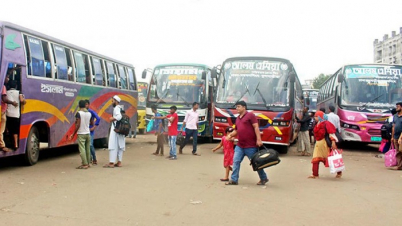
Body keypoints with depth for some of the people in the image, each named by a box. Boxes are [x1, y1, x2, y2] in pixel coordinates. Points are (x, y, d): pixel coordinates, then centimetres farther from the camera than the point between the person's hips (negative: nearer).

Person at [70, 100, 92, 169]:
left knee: (82, 149, -6)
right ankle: (87, 163, 16)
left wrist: (73, 134, -10)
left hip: (81, 134, -6)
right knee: (87, 149, 11)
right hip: (87, 133, 6)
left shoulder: (79, 113, -12)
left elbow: (78, 125, -16)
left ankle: (85, 164, -8)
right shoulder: (89, 113, 6)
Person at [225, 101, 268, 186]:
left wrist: (259, 140, -21)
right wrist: (231, 135, 3)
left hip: (251, 146, -7)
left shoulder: (250, 115, -7)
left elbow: (256, 127, -13)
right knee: (236, 161, 0)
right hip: (240, 145, 7)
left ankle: (264, 178, 21)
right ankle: (234, 180, 5)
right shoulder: (238, 118, 16)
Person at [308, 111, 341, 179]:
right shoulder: (317, 124, 12)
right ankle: (315, 174, 5)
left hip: (325, 143, -8)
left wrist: (333, 142, -26)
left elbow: (331, 133, -19)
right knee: (315, 159, 2)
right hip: (318, 143, 8)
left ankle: (339, 172, 18)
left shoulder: (326, 123, -13)